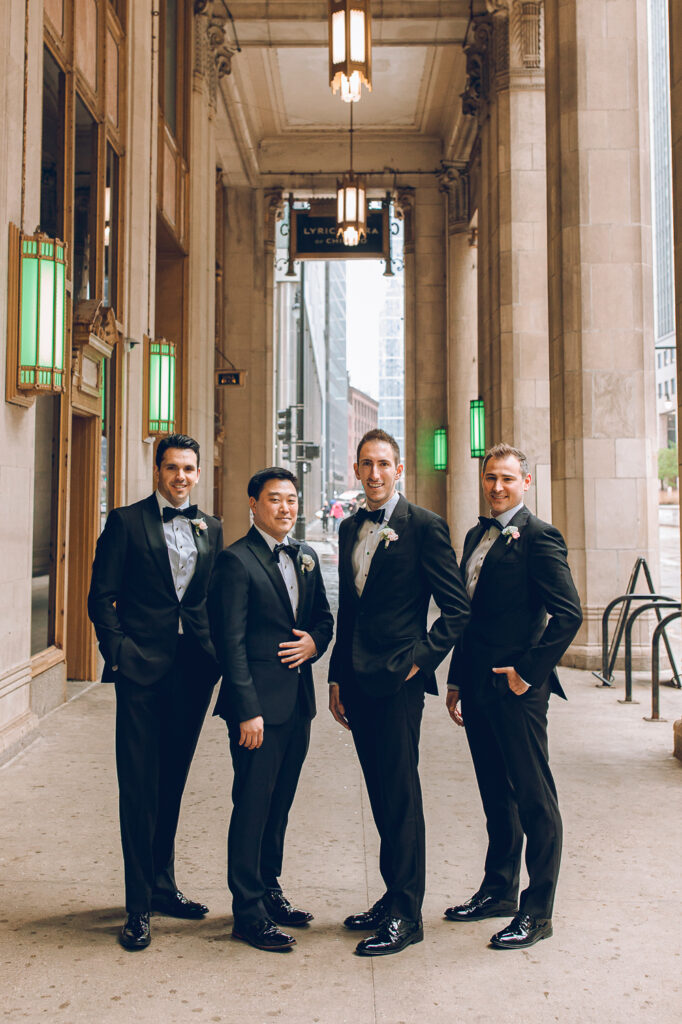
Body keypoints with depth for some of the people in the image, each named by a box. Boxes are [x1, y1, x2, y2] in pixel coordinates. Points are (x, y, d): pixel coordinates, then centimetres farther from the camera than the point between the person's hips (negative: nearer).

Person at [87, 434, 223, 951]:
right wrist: (118, 651, -10)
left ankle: (163, 884, 31)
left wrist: (215, 651, 1)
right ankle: (139, 905, 9)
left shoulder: (210, 529, 12)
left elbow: (216, 598, 14)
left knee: (173, 780, 15)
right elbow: (101, 597, -2)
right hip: (142, 666, -4)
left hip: (194, 668, 4)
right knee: (139, 785, -1)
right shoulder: (127, 521, 0)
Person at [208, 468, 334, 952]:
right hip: (259, 702, -7)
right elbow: (231, 642, -14)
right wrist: (248, 710, -17)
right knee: (253, 803, 1)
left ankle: (269, 889, 32)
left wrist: (315, 641, -3)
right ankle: (249, 911, 13)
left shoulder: (306, 557, 12)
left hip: (298, 699, 7)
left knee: (281, 801, 17)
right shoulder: (237, 560, -10)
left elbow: (323, 615, 21)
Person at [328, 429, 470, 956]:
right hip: (358, 682, 6)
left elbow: (457, 607, -6)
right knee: (382, 796, 14)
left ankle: (406, 914, 12)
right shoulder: (351, 529, 14)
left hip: (398, 680, -6)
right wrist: (338, 678, 14)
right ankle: (394, 895, 27)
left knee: (401, 797, 0)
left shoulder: (424, 526, -6)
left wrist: (420, 660, -12)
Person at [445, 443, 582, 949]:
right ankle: (499, 890, 33)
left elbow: (569, 613, -16)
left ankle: (537, 912, 14)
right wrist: (457, 681, 16)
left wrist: (529, 672, -15)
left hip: (516, 690, -8)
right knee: (496, 796, 19)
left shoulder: (539, 537, -10)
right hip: (479, 688, 8)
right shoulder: (477, 536, 15)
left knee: (534, 800, 3)